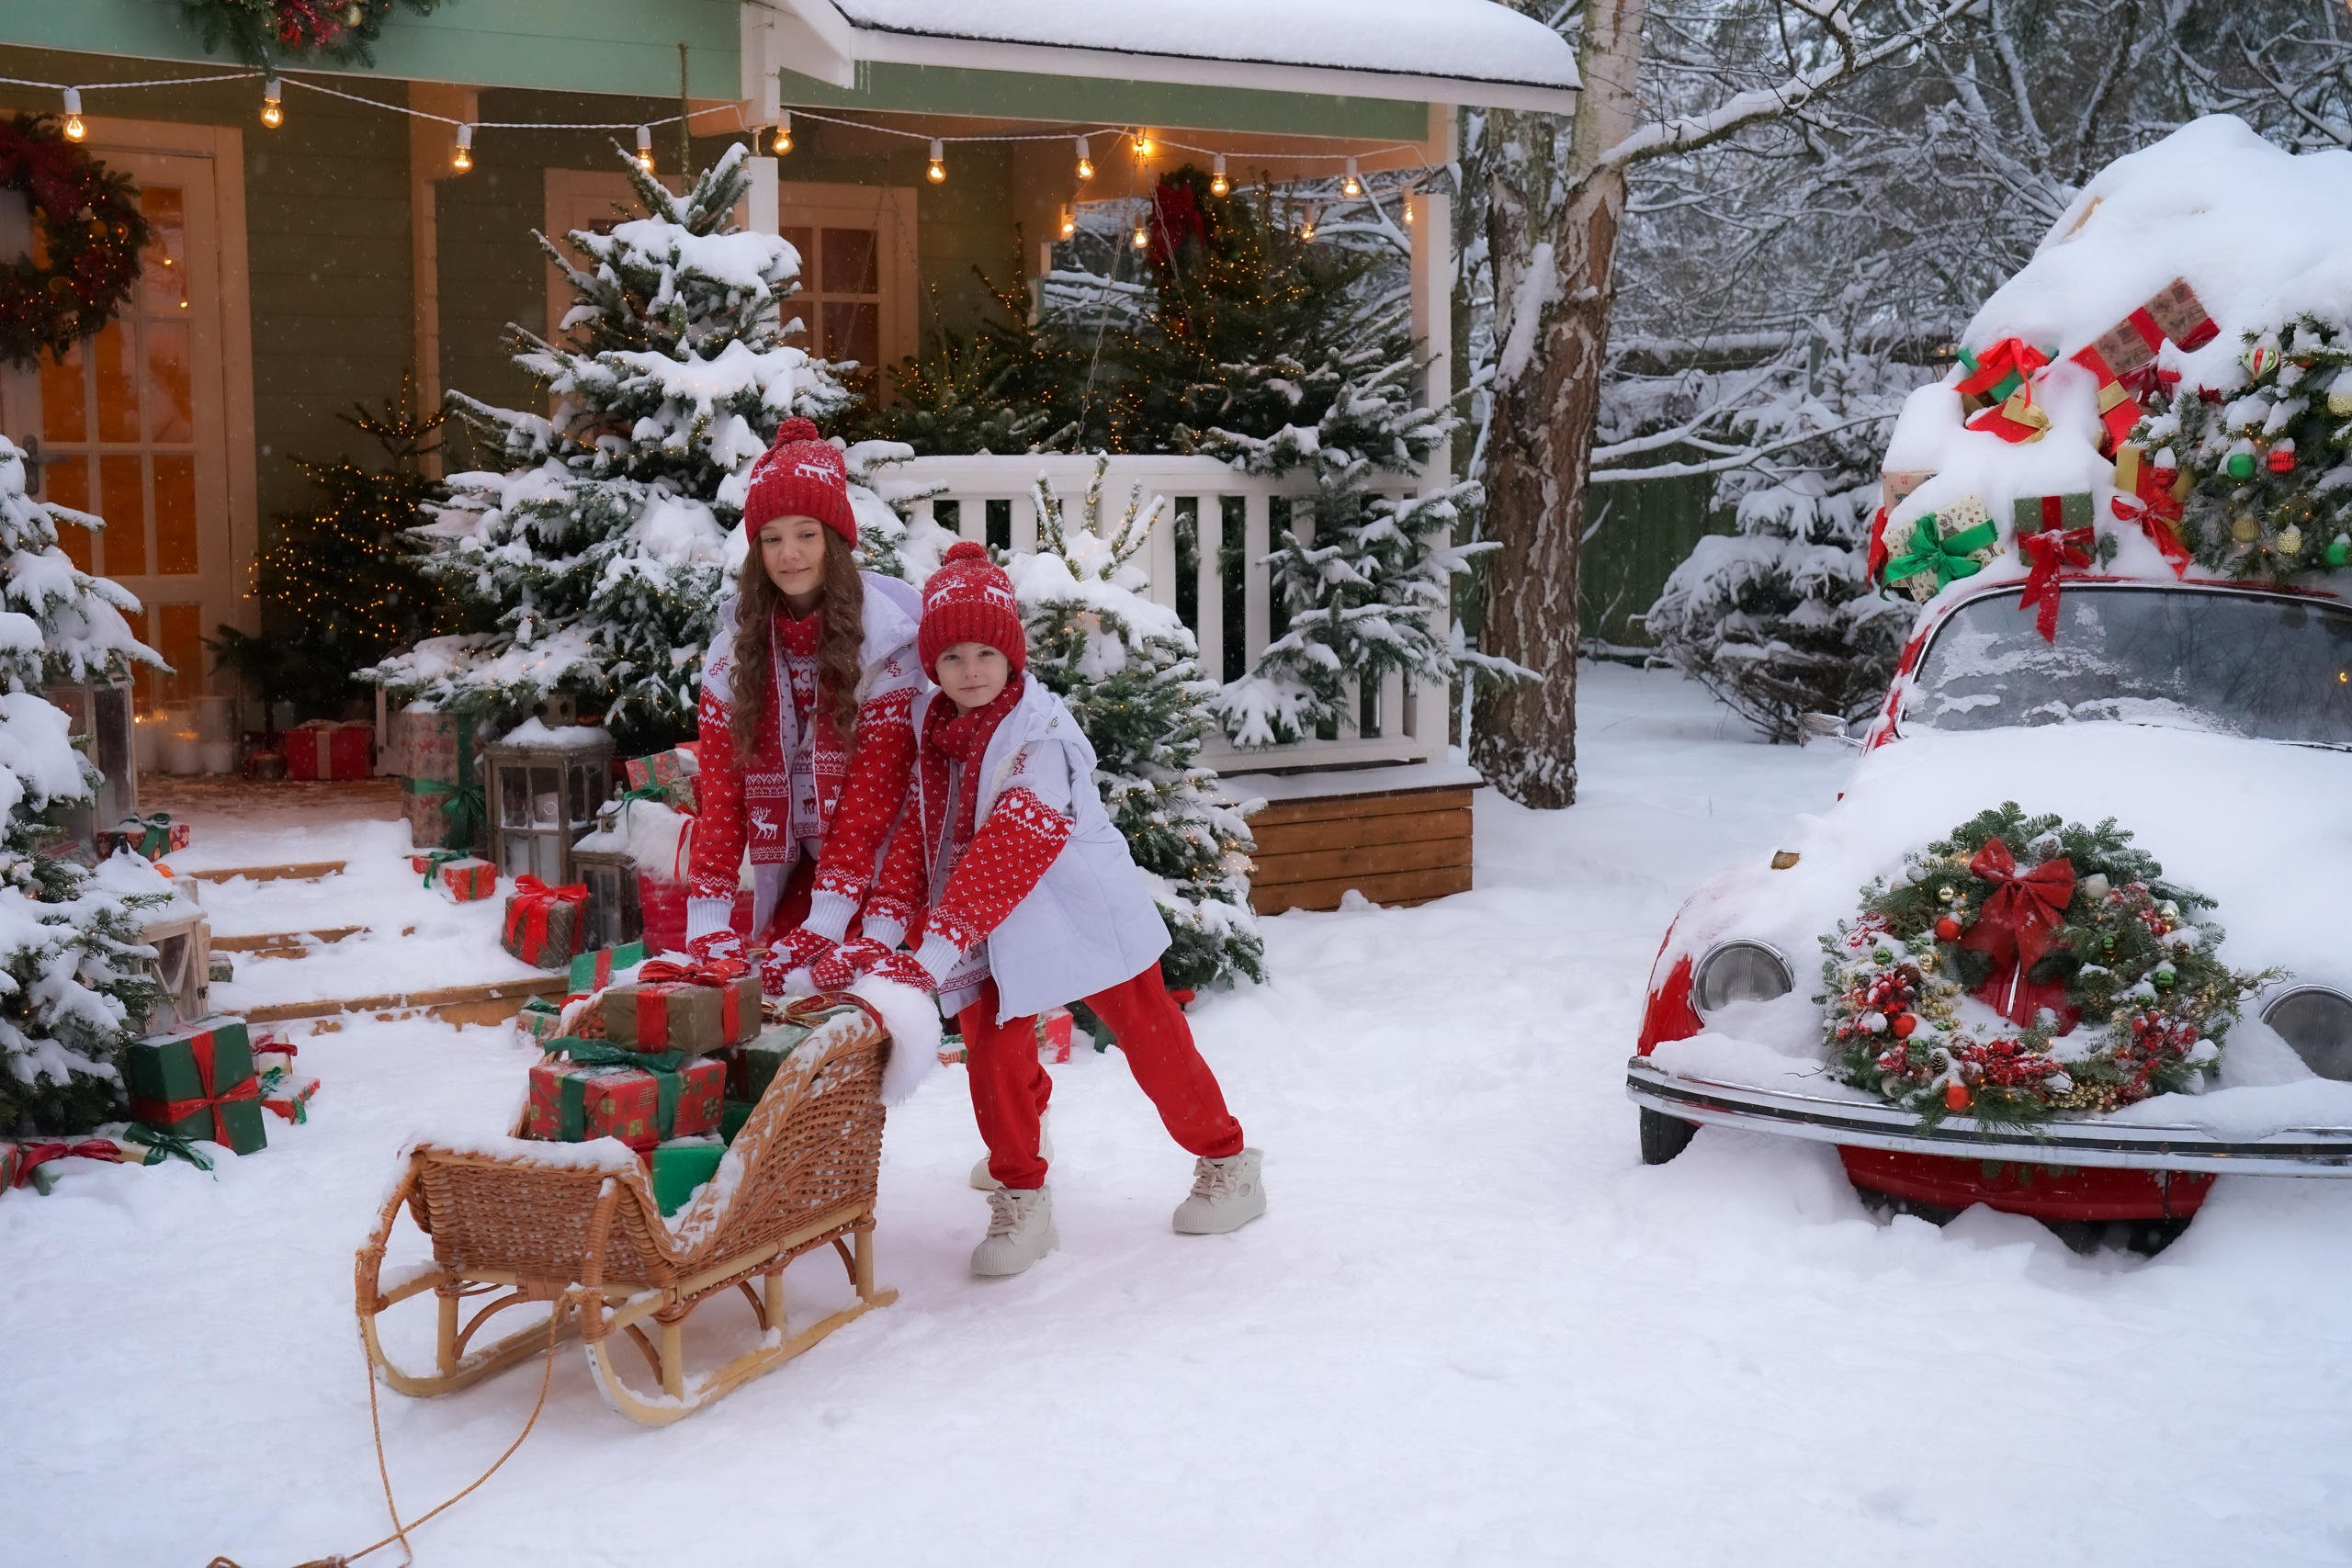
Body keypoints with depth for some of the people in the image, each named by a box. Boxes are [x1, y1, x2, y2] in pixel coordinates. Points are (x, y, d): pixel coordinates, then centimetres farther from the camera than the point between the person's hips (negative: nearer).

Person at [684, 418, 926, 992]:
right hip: (791, 864, 4)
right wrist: (707, 919, -15)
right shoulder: (737, 642, -1)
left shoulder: (886, 638, -14)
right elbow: (720, 780, -4)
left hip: (877, 859, -4)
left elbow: (874, 785, -17)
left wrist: (826, 924, -25)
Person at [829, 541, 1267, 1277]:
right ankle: (1021, 1197, 13)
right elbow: (913, 836, -5)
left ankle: (1226, 1161, 25)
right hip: (989, 927, 5)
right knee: (991, 1052, -4)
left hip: (1077, 908, -5)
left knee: (1152, 1039, 5)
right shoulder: (932, 730, -2)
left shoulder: (1038, 735, -23)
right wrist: (882, 932, -20)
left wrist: (935, 951, -35)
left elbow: (1010, 851, -30)